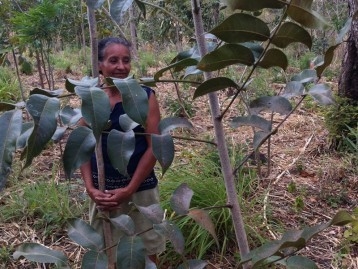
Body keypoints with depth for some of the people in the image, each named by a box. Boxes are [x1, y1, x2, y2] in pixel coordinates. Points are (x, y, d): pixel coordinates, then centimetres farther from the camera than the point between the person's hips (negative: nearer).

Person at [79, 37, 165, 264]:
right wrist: (90, 187, -8)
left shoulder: (144, 96, -7)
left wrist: (129, 189, -13)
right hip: (102, 191, 3)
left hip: (140, 189, -2)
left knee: (146, 250, 11)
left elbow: (154, 147, -10)